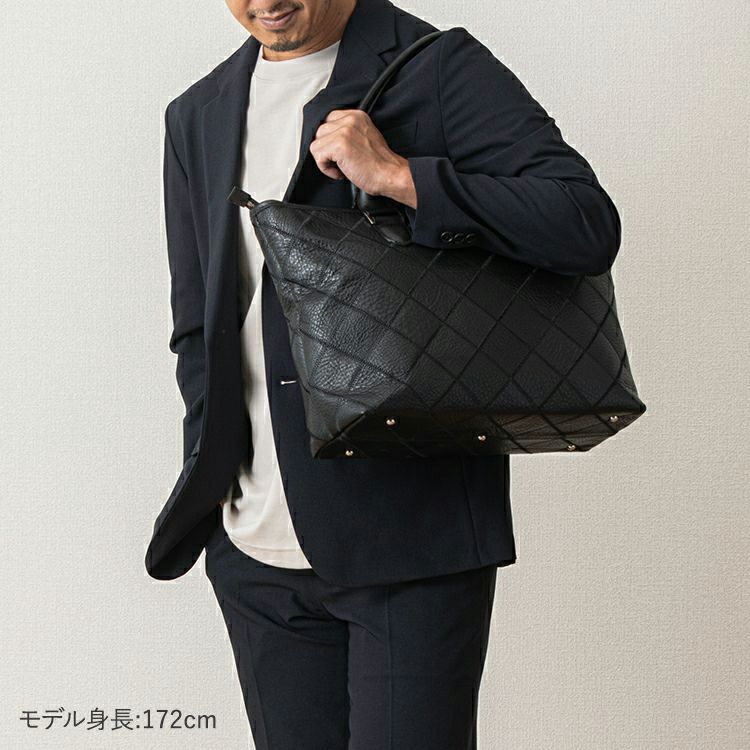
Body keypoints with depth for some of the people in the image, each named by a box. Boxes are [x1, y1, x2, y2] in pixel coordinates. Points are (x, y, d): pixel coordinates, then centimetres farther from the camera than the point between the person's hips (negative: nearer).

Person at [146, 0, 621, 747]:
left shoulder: (440, 69, -4)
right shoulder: (197, 116, 13)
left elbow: (589, 225, -14)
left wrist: (396, 176, -18)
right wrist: (214, 475, 8)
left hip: (413, 541, -5)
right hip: (257, 550, 5)